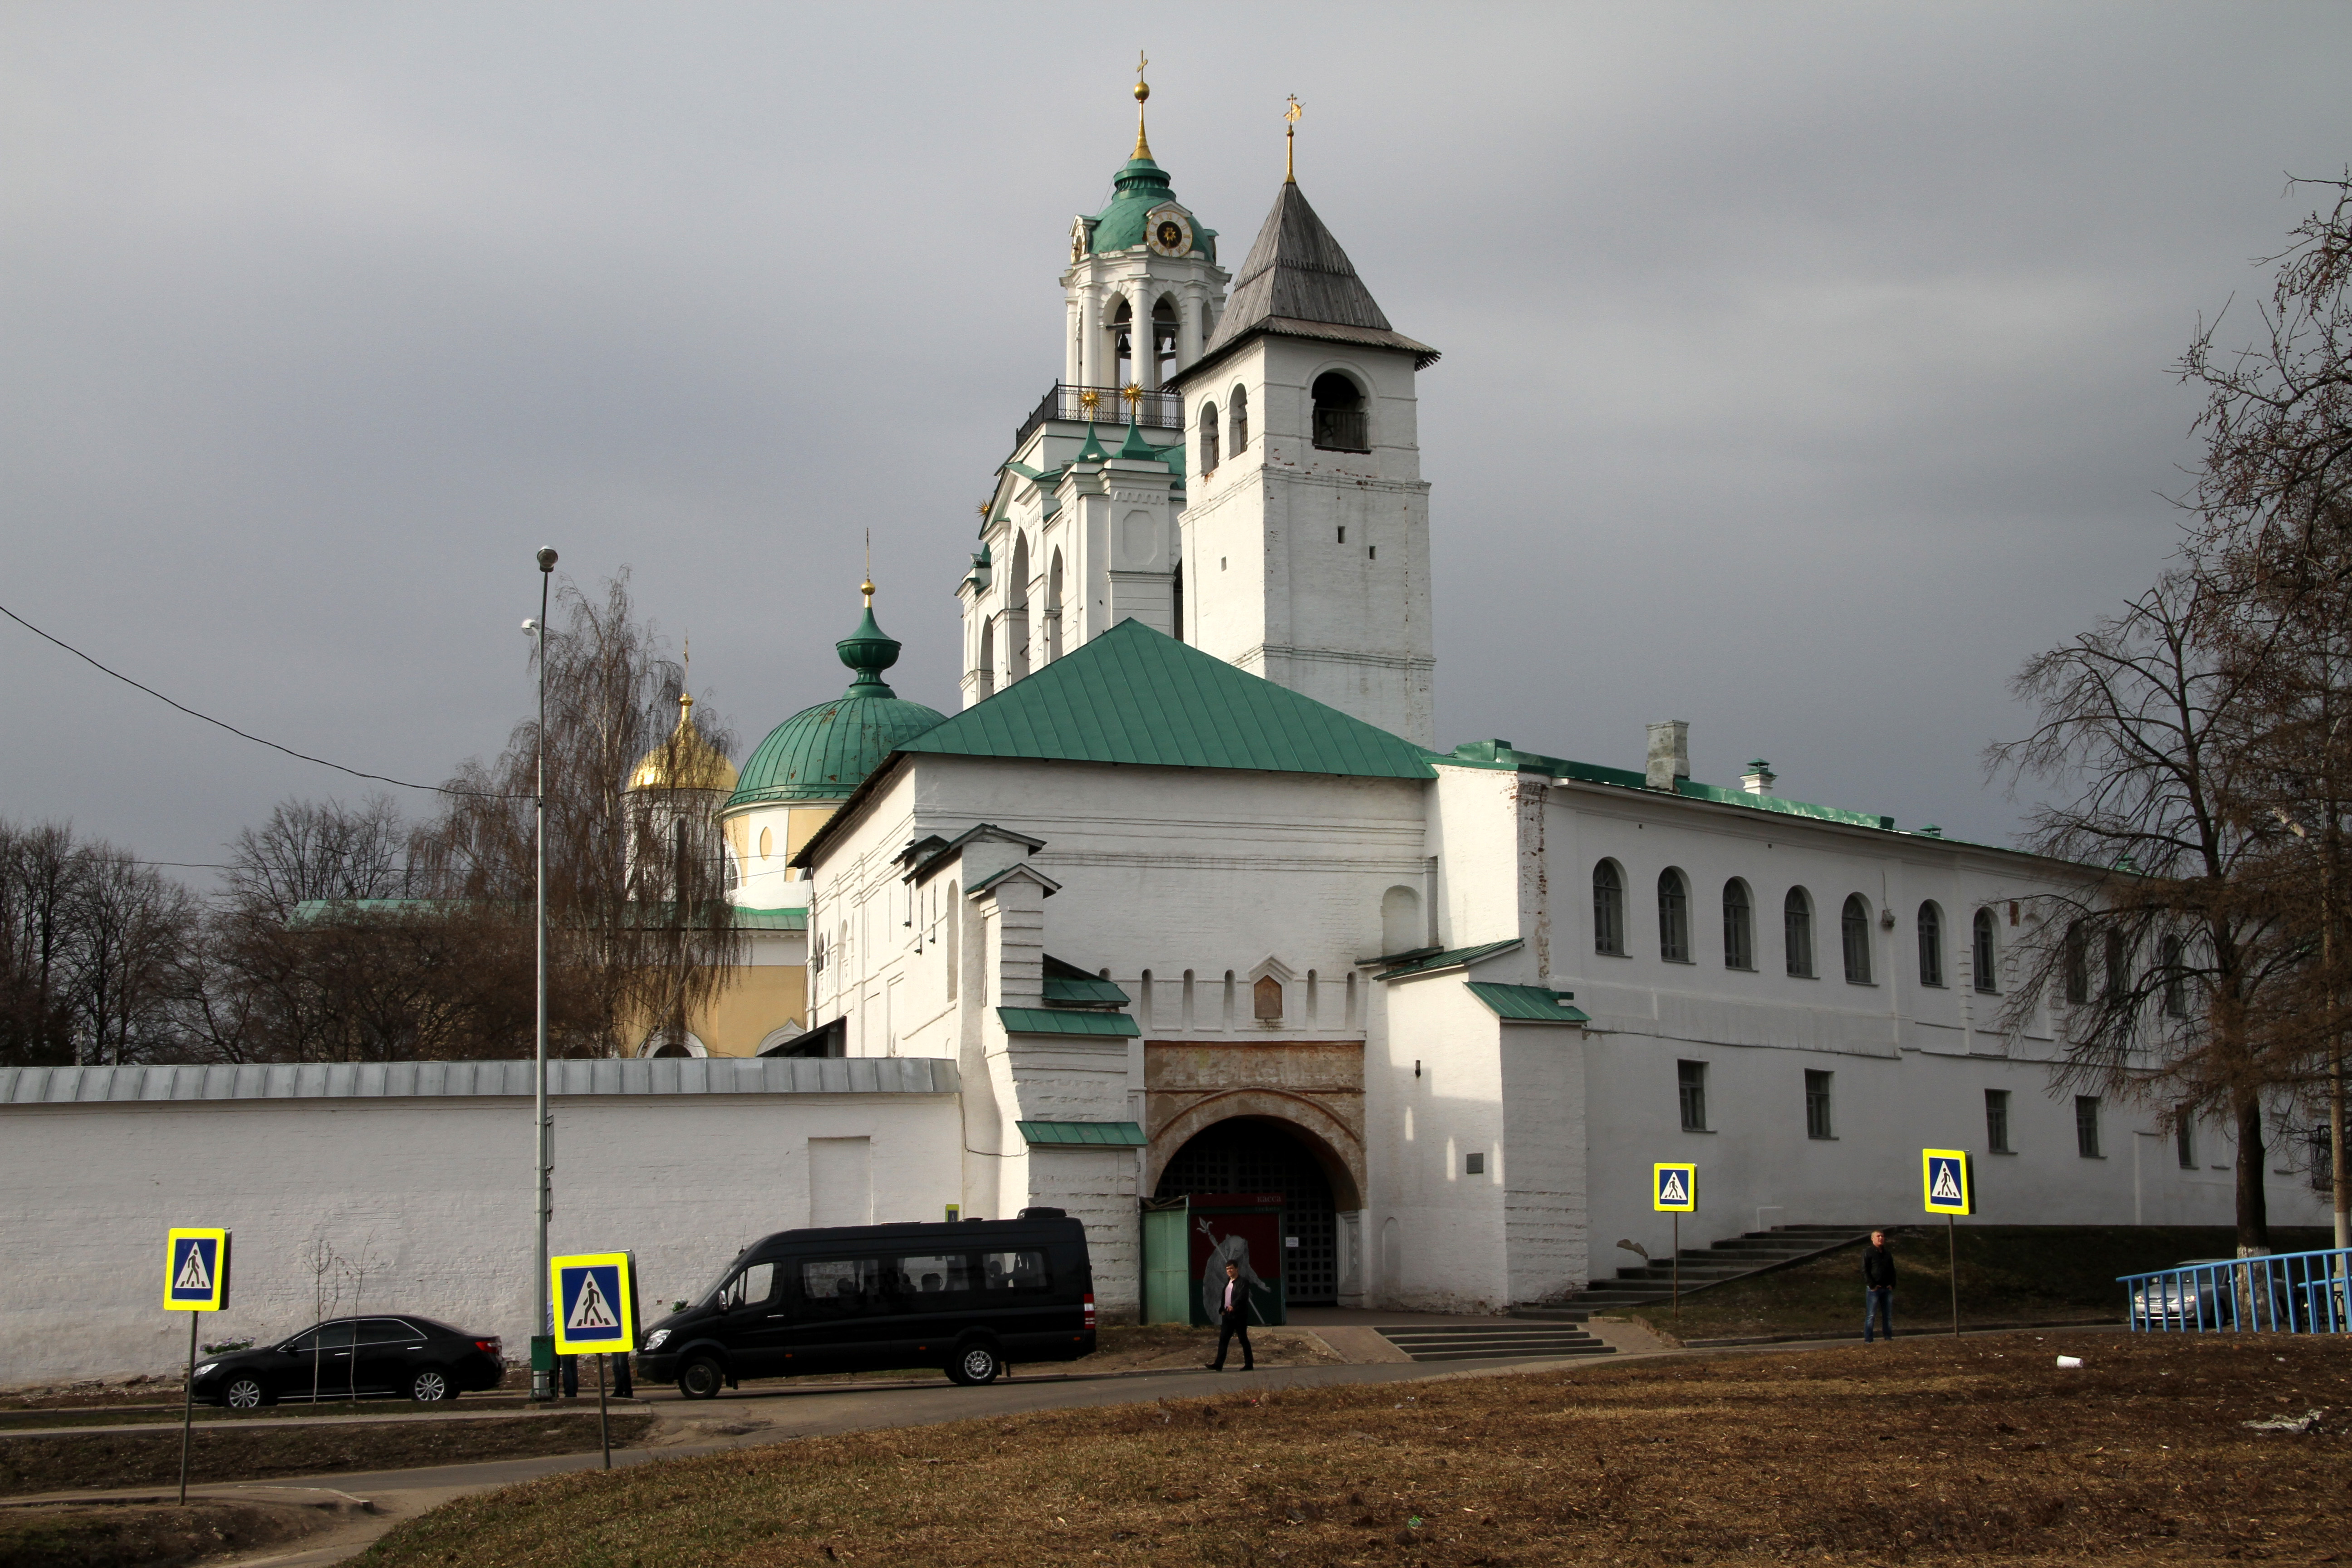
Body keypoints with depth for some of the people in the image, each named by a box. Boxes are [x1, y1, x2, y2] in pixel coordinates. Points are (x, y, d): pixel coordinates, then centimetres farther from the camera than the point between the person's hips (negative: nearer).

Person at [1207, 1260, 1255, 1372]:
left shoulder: (1242, 1282, -9)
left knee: (1244, 1340, 1)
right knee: (1223, 1339, 0)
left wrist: (1233, 1306, -37)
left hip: (1239, 1316, -7)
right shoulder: (1227, 1282, 16)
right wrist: (1222, 1310, 7)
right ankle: (1219, 1364, -3)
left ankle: (1249, 1365, 8)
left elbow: (1242, 1296, -23)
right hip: (1227, 1315, 7)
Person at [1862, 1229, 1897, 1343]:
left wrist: (1892, 1284, 4)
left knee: (1888, 1316, 10)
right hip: (1874, 1289, -6)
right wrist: (1872, 1285, -16)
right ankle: (1868, 1340, -4)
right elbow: (1865, 1271, -9)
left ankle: (1889, 1338, 18)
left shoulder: (1888, 1254, 16)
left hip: (1887, 1289, 6)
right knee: (1871, 1316, -6)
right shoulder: (1868, 1252, -3)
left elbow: (1892, 1271, 20)